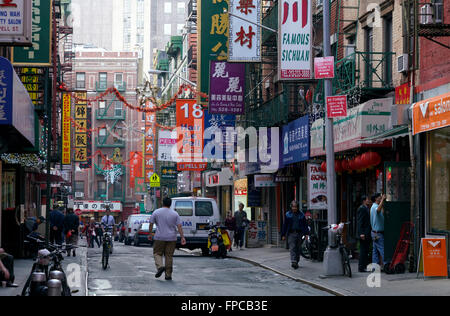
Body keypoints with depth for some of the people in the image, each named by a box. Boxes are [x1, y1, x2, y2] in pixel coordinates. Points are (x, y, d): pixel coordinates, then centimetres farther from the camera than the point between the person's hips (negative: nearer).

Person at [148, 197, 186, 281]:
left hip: (160, 238, -1)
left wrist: (150, 234, 12)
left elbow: (151, 224, 2)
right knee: (169, 255, 6)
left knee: (157, 253, 10)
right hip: (172, 238, 2)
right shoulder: (175, 214, 3)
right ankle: (168, 275, 6)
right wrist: (182, 237, -2)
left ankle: (160, 266, -16)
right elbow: (179, 226, -3)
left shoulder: (156, 212, 1)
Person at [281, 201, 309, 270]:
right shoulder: (288, 215, 6)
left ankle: (296, 262, 17)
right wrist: (283, 235, 4)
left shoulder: (301, 215, 7)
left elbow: (305, 225, 8)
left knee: (298, 249, 7)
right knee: (292, 248, -13)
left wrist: (306, 233, -2)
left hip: (299, 233, 2)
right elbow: (285, 225, 8)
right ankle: (293, 262, -23)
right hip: (291, 234, -1)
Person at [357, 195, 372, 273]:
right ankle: (362, 267, -5)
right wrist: (361, 233, -23)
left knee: (366, 251, 11)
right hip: (364, 234, -10)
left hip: (367, 234, 10)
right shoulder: (361, 208, -11)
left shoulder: (366, 208, 18)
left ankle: (365, 266, 15)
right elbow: (360, 222, -17)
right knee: (363, 251, -7)